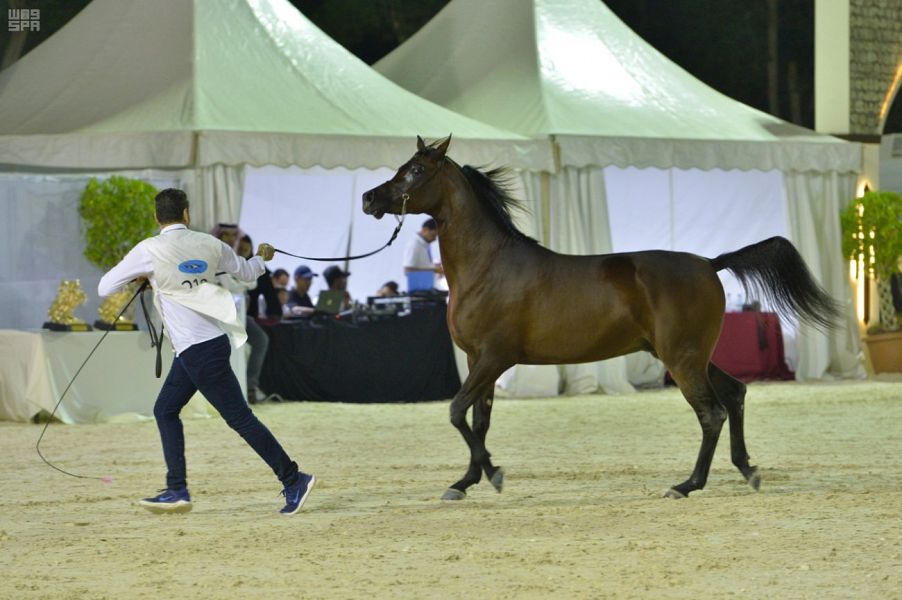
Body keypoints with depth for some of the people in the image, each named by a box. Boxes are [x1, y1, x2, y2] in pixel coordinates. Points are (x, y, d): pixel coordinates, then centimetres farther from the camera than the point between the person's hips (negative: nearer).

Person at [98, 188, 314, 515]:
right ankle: (176, 491, 13)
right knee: (165, 410, 16)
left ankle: (293, 480, -6)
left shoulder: (150, 250, -10)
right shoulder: (208, 244, 4)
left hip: (199, 350, -7)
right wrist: (262, 257, 42)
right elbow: (247, 272, 20)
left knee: (239, 417, -5)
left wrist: (139, 275, 14)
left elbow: (104, 288, -5)